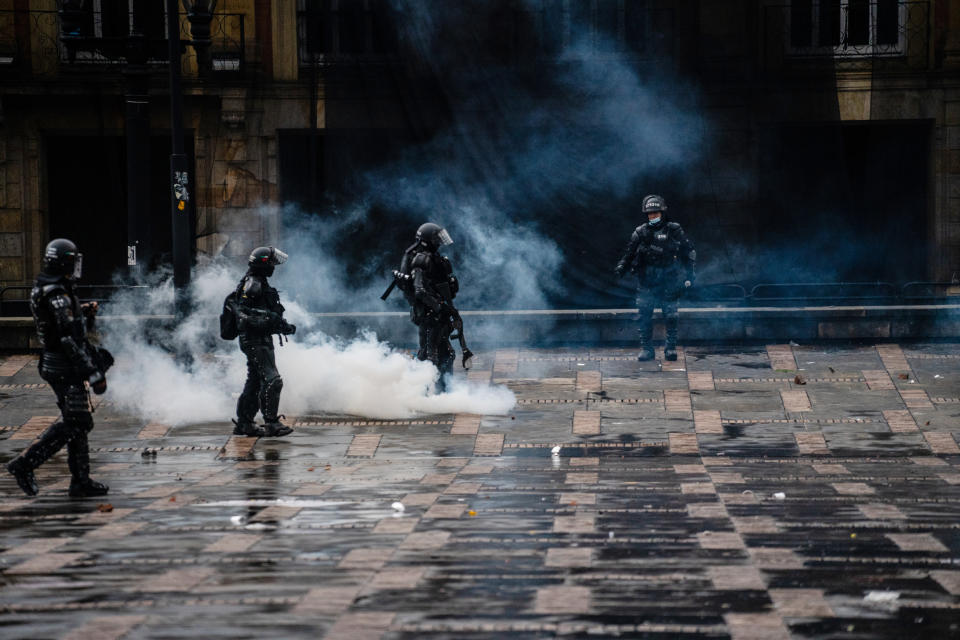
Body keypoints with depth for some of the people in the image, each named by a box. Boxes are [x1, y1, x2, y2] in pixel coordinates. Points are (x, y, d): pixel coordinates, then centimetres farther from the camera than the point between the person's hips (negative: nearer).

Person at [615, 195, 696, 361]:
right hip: (646, 281, 1)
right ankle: (646, 349, 7)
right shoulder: (640, 232, 6)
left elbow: (689, 252, 9)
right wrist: (621, 268, -9)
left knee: (670, 315, -2)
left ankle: (671, 347, 9)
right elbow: (629, 253, 8)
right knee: (645, 316, 0)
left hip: (669, 281, -1)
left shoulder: (674, 231, 3)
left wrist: (690, 274, 4)